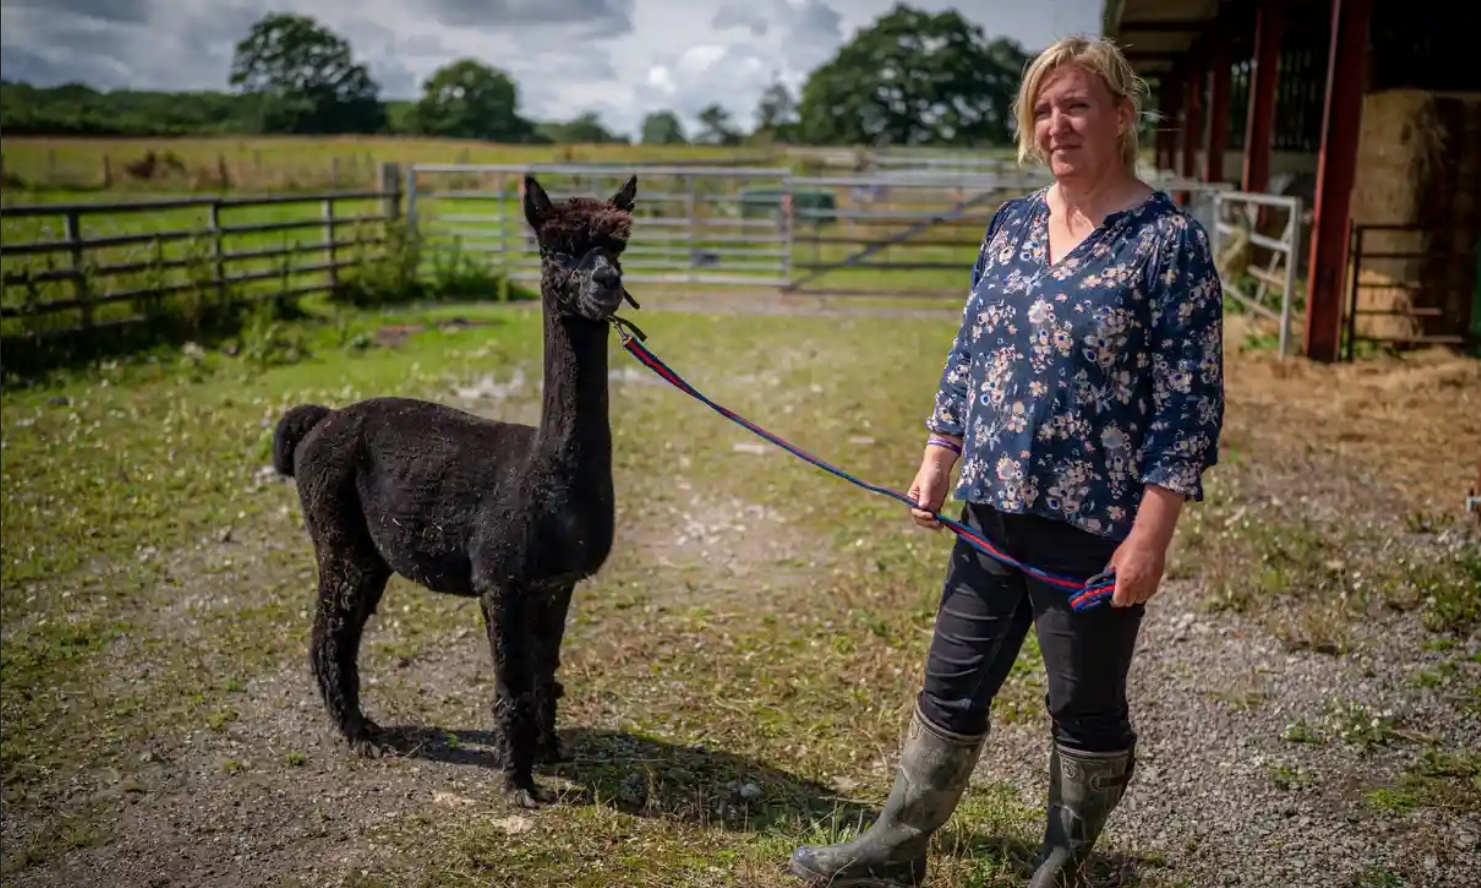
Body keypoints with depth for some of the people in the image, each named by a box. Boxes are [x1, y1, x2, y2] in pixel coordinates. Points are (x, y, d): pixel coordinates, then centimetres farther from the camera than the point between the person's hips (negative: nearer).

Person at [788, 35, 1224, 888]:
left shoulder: (1168, 239, -11)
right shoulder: (1012, 224, 7)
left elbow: (1190, 400, -13)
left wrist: (1150, 536, -16)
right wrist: (938, 460, 9)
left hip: (1096, 527, -5)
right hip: (993, 513, 6)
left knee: (1087, 709, 13)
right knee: (951, 687, 15)